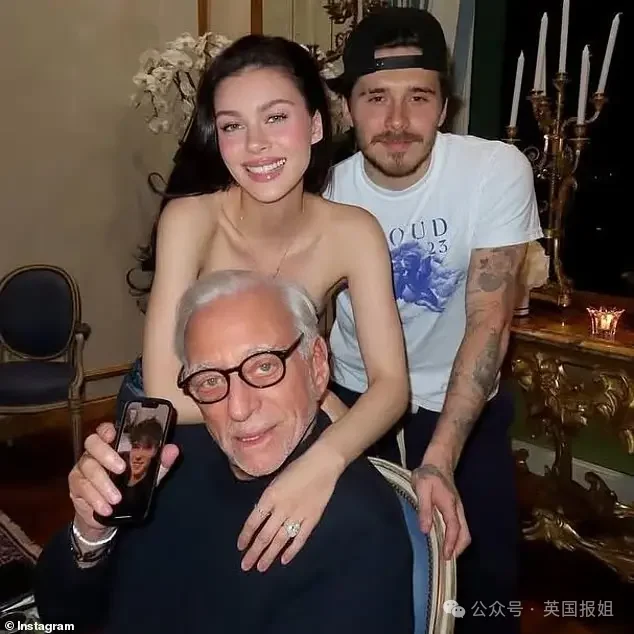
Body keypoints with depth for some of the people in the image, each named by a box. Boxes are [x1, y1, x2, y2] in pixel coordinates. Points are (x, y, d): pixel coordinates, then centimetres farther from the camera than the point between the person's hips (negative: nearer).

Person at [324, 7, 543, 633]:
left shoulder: (498, 171, -20)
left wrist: (439, 461, -30)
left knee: (484, 576, 8)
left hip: (462, 404, -1)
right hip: (351, 400, 2)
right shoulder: (326, 189, -15)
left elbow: (489, 320, -22)